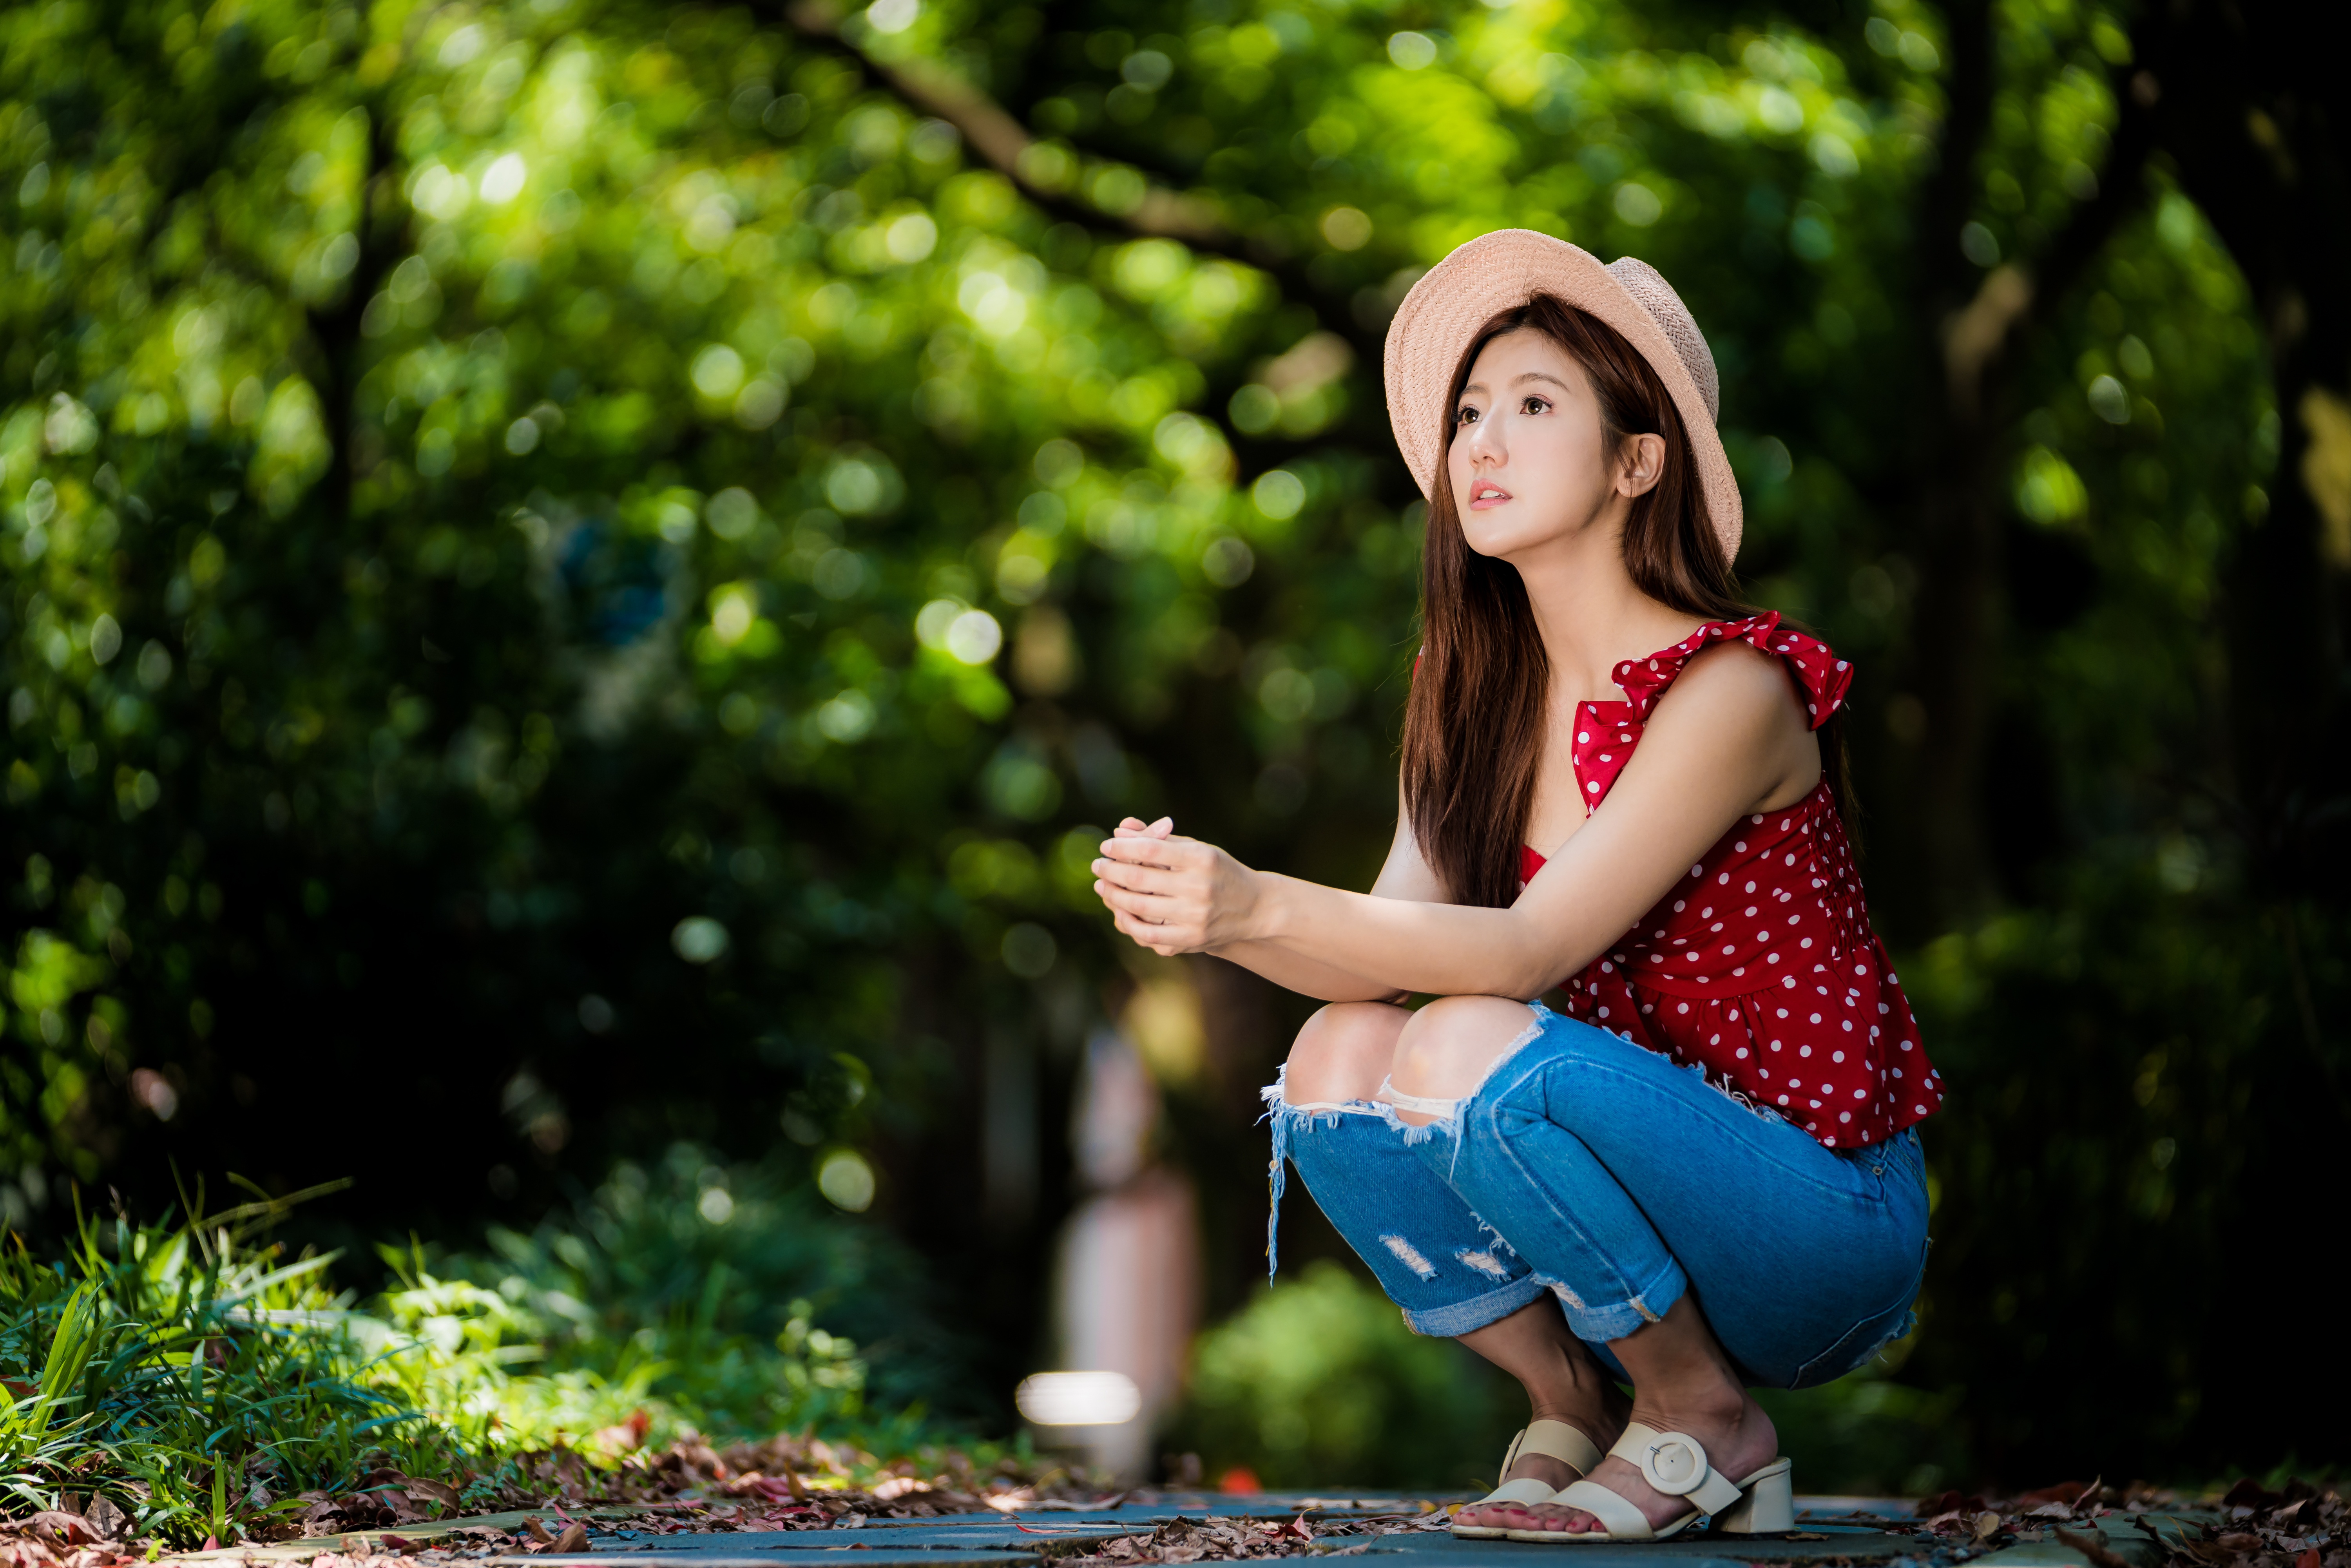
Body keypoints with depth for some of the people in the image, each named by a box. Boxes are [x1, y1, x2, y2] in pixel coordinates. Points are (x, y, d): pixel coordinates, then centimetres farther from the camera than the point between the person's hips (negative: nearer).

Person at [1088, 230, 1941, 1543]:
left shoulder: (1730, 690, -17)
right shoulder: (1481, 700, 6)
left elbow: (1529, 949, -27)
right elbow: (1396, 941, -7)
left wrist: (1264, 904, -39)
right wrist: (1212, 916, -26)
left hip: (1830, 1231, -6)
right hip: (1648, 1176, 6)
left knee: (1470, 1051, -29)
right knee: (1343, 1057, -18)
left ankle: (1708, 1424, -8)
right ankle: (1572, 1413, 0)